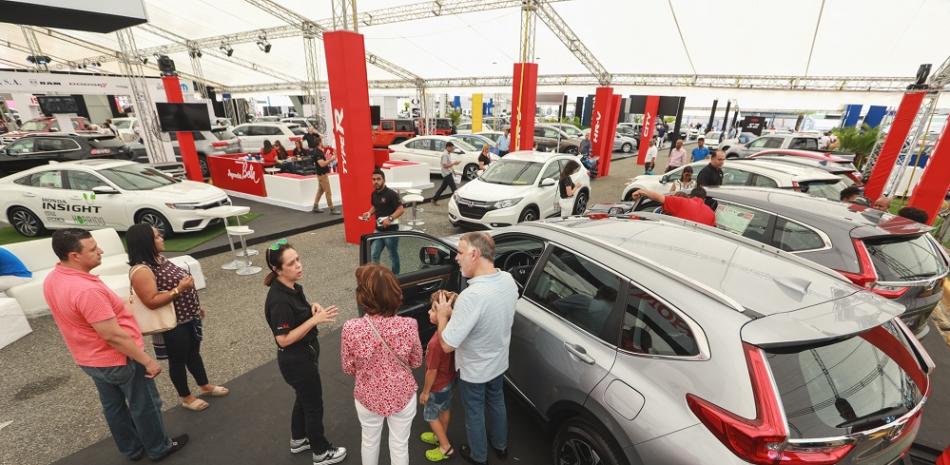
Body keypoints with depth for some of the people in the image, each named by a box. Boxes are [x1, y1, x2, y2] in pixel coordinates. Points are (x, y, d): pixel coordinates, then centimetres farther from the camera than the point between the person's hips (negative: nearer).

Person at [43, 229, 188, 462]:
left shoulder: (52, 280, -4)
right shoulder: (86, 289, -34)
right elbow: (112, 335, -30)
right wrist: (147, 361, -23)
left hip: (89, 360, 9)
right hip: (119, 360, -9)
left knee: (113, 406, 24)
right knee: (144, 406, 12)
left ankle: (132, 449, 42)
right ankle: (159, 448, 31)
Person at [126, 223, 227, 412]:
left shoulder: (159, 259, 4)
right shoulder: (141, 270, -24)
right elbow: (152, 301, -28)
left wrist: (196, 305, 18)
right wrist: (179, 289, -32)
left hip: (188, 317, 8)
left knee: (194, 353, 22)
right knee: (178, 360, 11)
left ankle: (205, 386, 41)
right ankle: (186, 398, 31)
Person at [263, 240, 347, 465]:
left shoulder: (292, 287, -3)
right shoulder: (279, 300, -30)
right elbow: (284, 339, -26)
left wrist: (312, 307, -7)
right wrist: (315, 319, -30)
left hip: (302, 355, 9)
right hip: (296, 360, -9)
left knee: (303, 398, 27)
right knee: (314, 405, 11)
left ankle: (298, 440, 50)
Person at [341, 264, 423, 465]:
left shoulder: (351, 329, -26)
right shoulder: (409, 325, -25)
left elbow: (348, 368, -9)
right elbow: (416, 362, -8)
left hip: (367, 396, 1)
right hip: (402, 395, 0)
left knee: (369, 441, 30)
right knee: (399, 444, 24)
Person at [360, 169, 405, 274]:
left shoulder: (391, 194, -17)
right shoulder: (374, 194, 5)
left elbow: (401, 209, -18)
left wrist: (390, 218, -30)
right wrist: (369, 213, 2)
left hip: (391, 230, -6)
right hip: (378, 230, 6)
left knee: (393, 255, 10)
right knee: (374, 255, 11)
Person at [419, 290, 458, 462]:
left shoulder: (436, 342, -38)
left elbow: (432, 371, -24)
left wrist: (425, 391, -11)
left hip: (438, 386, -7)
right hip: (450, 380, 7)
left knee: (431, 415, 19)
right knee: (444, 410, 28)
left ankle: (446, 447, 34)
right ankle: (441, 437, 51)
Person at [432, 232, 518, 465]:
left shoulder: (471, 296, -40)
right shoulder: (508, 280, -16)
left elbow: (447, 345, -32)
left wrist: (443, 314, -16)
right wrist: (456, 312, 4)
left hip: (474, 369, -6)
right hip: (498, 361, 6)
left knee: (474, 411, 21)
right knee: (496, 402, 30)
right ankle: (500, 445, 55)